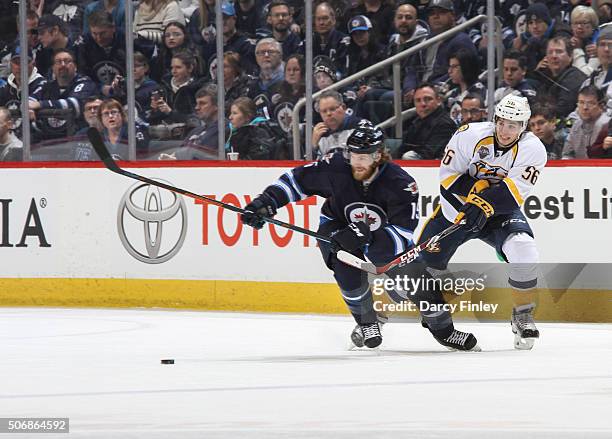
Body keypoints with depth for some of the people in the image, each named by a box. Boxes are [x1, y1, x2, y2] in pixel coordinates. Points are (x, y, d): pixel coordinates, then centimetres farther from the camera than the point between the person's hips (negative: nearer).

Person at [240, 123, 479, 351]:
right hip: (337, 226, 0)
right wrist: (265, 202, -25)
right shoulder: (336, 167, -28)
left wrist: (368, 236, -50)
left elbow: (404, 234, -36)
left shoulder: (400, 184, -30)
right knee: (348, 268, -27)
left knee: (413, 272, -11)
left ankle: (442, 328, 11)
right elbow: (296, 179, -15)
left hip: (384, 232, 0)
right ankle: (366, 322, -1)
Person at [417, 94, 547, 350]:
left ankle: (523, 315, -10)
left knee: (523, 250, -29)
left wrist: (484, 205, -40)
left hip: (501, 213, -1)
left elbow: (514, 190, -27)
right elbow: (449, 174, -13)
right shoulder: (470, 135, -17)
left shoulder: (532, 149, -17)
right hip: (457, 205, 1)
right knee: (425, 260, 1)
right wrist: (473, 189, -30)